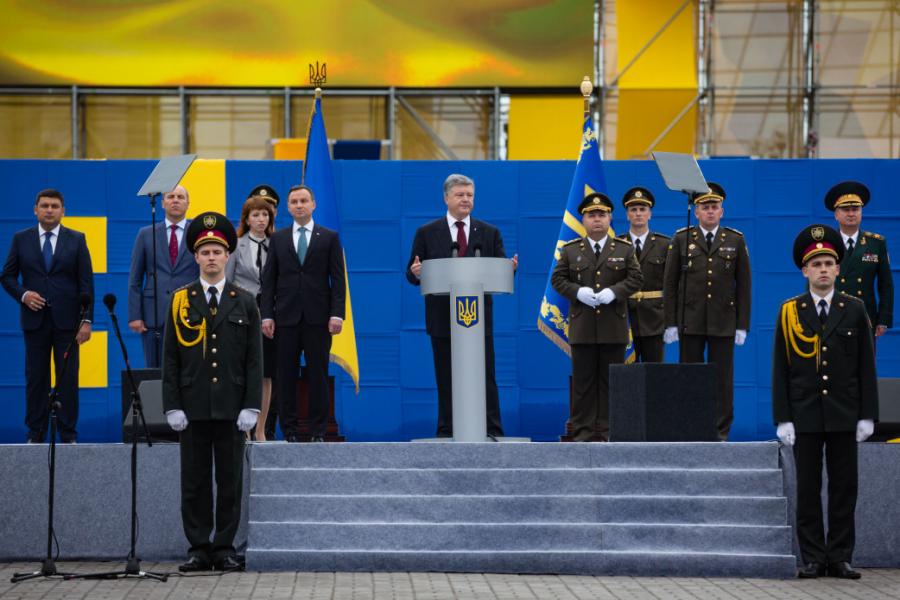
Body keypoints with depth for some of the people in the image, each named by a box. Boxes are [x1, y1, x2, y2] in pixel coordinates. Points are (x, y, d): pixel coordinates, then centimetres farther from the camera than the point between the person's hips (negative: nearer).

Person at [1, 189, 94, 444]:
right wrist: (23, 294, -10)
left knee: (68, 379, -1)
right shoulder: (21, 239, 7)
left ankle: (68, 435, 5)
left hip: (66, 320, -1)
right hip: (35, 319, 1)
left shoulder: (76, 240, 5)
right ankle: (35, 434, 9)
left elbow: (86, 282, 2)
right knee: (35, 378, 4)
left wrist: (87, 319, -6)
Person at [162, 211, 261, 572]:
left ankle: (225, 549, 10)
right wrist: (172, 406, -4)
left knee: (230, 482, 3)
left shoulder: (245, 303, 5)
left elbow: (254, 360, 3)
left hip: (231, 408, 0)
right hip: (193, 407, 0)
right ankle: (199, 549, 9)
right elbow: (170, 359, 3)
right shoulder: (180, 301, 5)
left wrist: (251, 407, -5)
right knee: (194, 482, 3)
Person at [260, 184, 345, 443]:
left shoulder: (329, 237, 6)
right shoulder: (278, 239, 11)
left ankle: (318, 432, 6)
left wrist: (337, 313, -8)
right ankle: (290, 431, 7)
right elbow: (269, 280, 8)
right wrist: (267, 315, -2)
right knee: (286, 376, 2)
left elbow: (338, 279, 2)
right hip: (286, 317, 1)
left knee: (318, 376, 0)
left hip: (318, 317, -1)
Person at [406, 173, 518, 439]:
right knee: (446, 379, 4)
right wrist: (415, 272, -19)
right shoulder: (427, 233, 6)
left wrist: (510, 268, -17)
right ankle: (447, 434, 9)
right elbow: (413, 275, 4)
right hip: (442, 318, 0)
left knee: (485, 377, -1)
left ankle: (492, 432, 2)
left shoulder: (490, 233, 9)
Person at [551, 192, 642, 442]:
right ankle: (584, 429, 6)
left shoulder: (624, 249, 8)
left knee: (611, 380, 2)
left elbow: (635, 279, 3)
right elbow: (557, 279, 6)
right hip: (582, 327, 0)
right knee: (583, 379, 2)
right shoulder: (570, 250, 8)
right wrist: (577, 291, -12)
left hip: (614, 327, 0)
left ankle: (608, 430, 8)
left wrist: (614, 291, -13)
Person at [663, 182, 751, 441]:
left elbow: (743, 285, 6)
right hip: (690, 321, 0)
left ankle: (720, 432, 6)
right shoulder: (681, 239, 5)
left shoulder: (735, 241, 6)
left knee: (723, 379, 1)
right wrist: (670, 323, -2)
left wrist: (742, 326, 0)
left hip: (723, 322, 0)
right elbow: (669, 283, 4)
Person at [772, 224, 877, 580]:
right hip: (804, 416, -1)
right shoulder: (789, 312, 3)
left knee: (844, 488, 3)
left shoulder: (854, 310, 5)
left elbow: (866, 367, 4)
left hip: (843, 416, 1)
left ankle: (840, 558, 9)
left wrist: (867, 415, -2)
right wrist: (783, 419, -5)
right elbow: (780, 370, 1)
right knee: (808, 490, 3)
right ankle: (813, 559, 8)